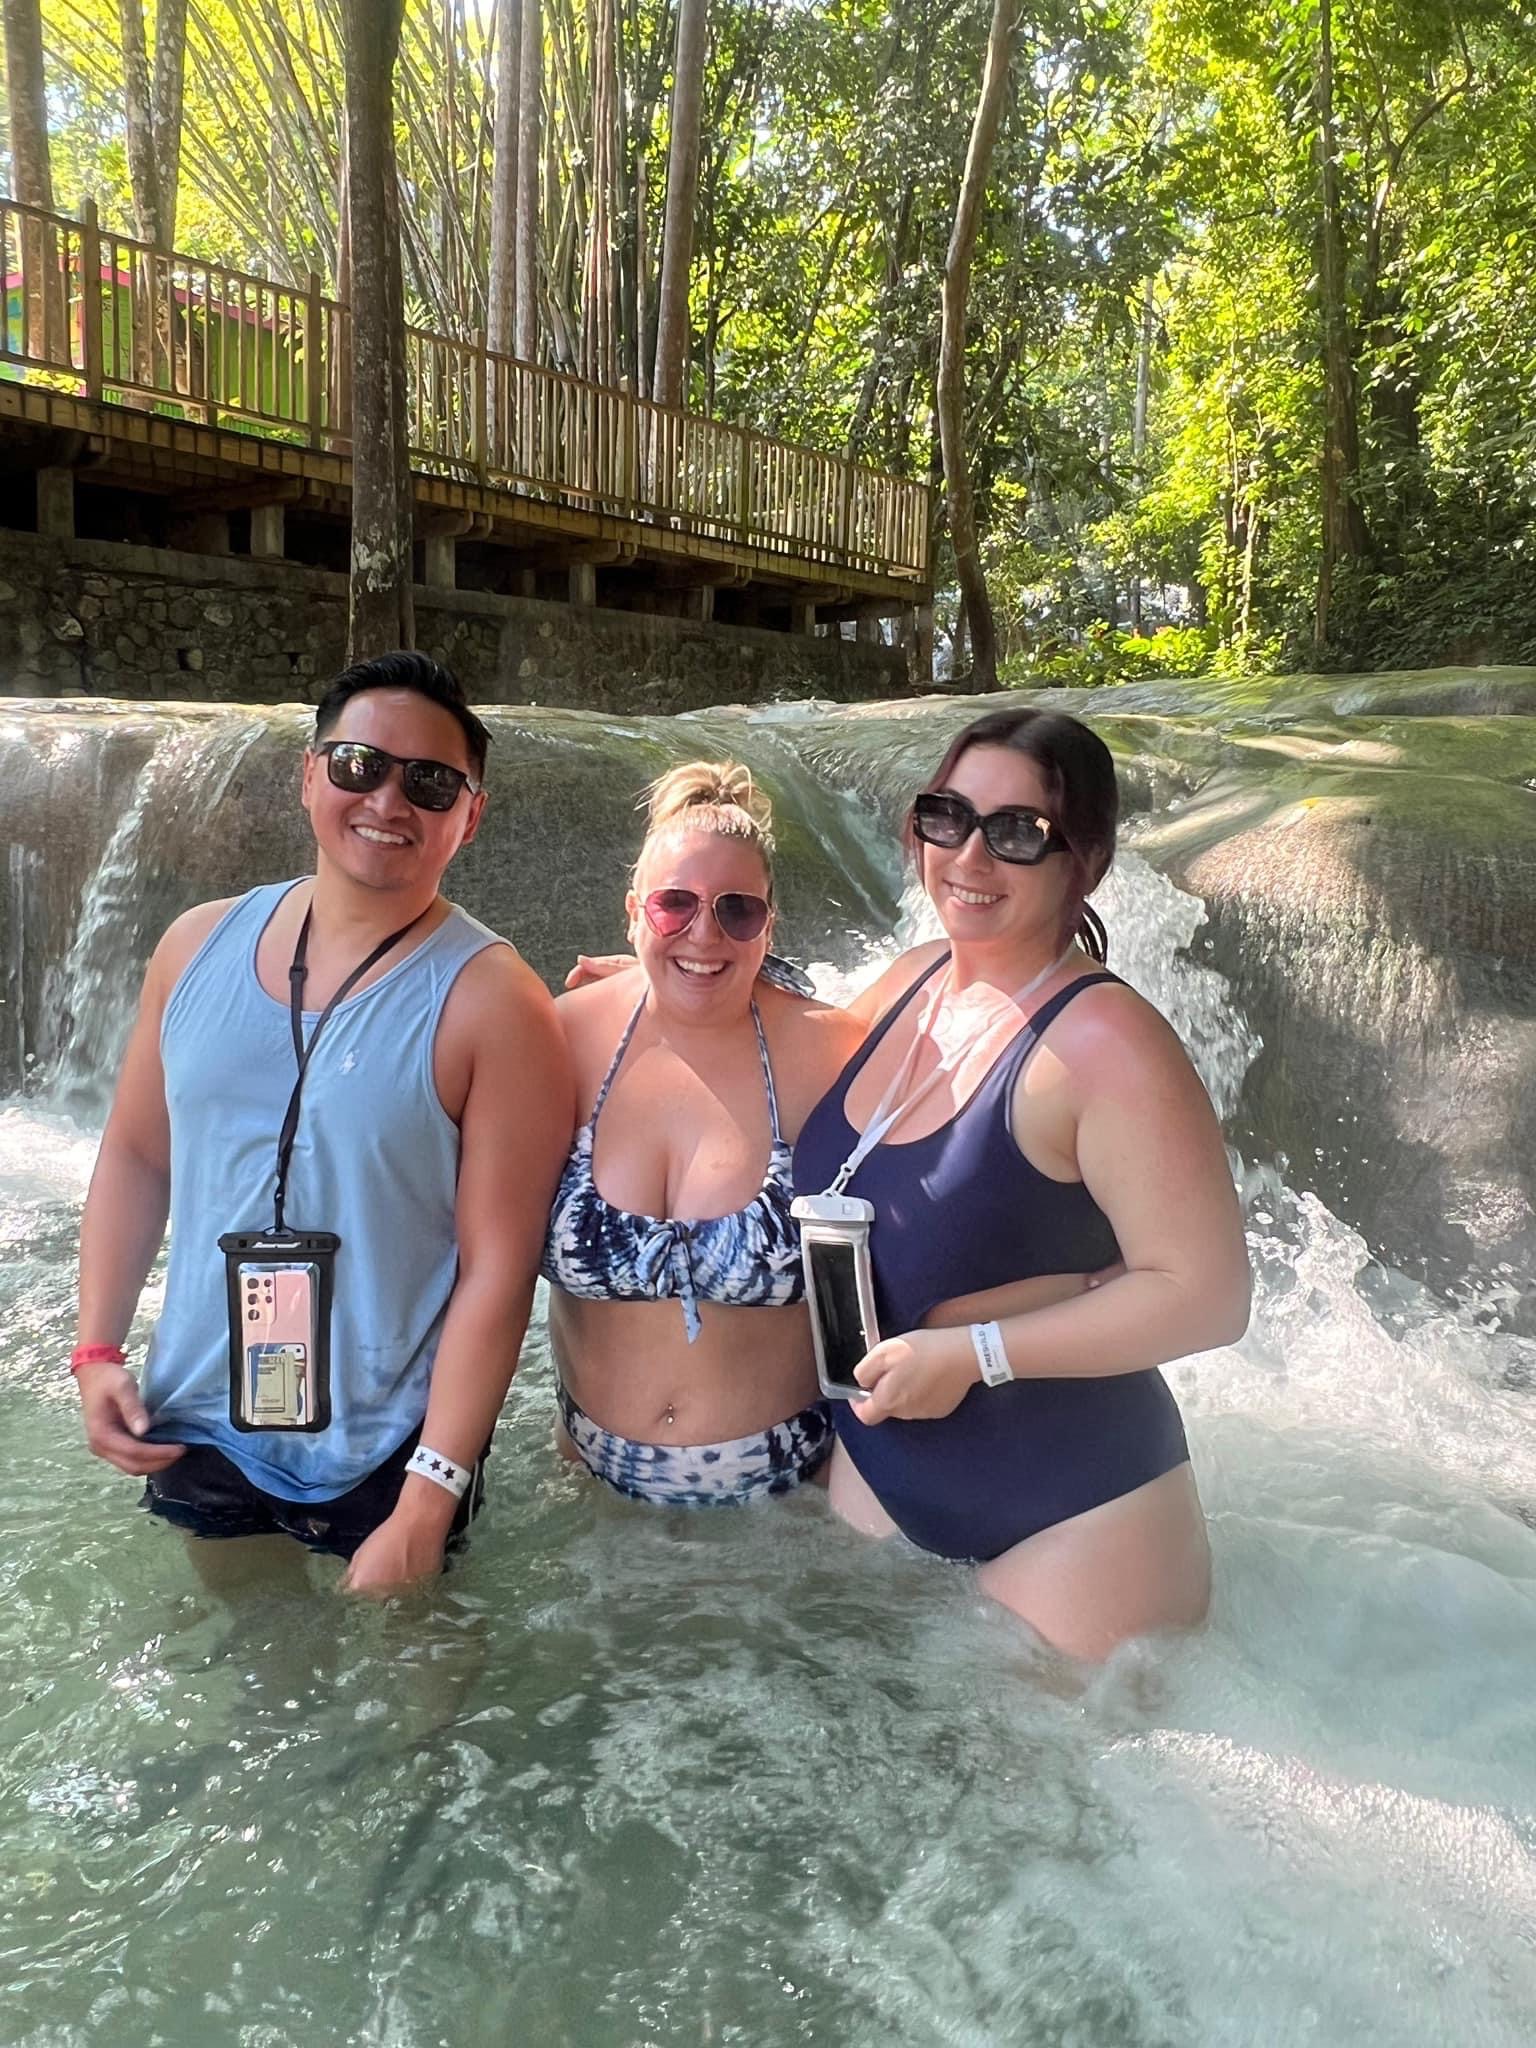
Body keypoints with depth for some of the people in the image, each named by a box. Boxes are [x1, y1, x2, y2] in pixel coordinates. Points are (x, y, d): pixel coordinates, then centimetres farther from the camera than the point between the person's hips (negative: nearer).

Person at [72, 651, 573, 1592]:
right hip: (191, 1431, 5)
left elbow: (497, 1271, -18)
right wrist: (97, 1349, 1)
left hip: (381, 1467, -4)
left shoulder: (492, 1003, -17)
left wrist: (426, 1507, -19)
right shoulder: (201, 944, -1)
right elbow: (135, 1155, 9)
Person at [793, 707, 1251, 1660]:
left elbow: (1206, 1294, -23)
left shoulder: (1102, 1042, -23)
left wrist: (975, 1351, -22)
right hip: (878, 1472, 7)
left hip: (1071, 1512, -6)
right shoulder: (907, 982, 0)